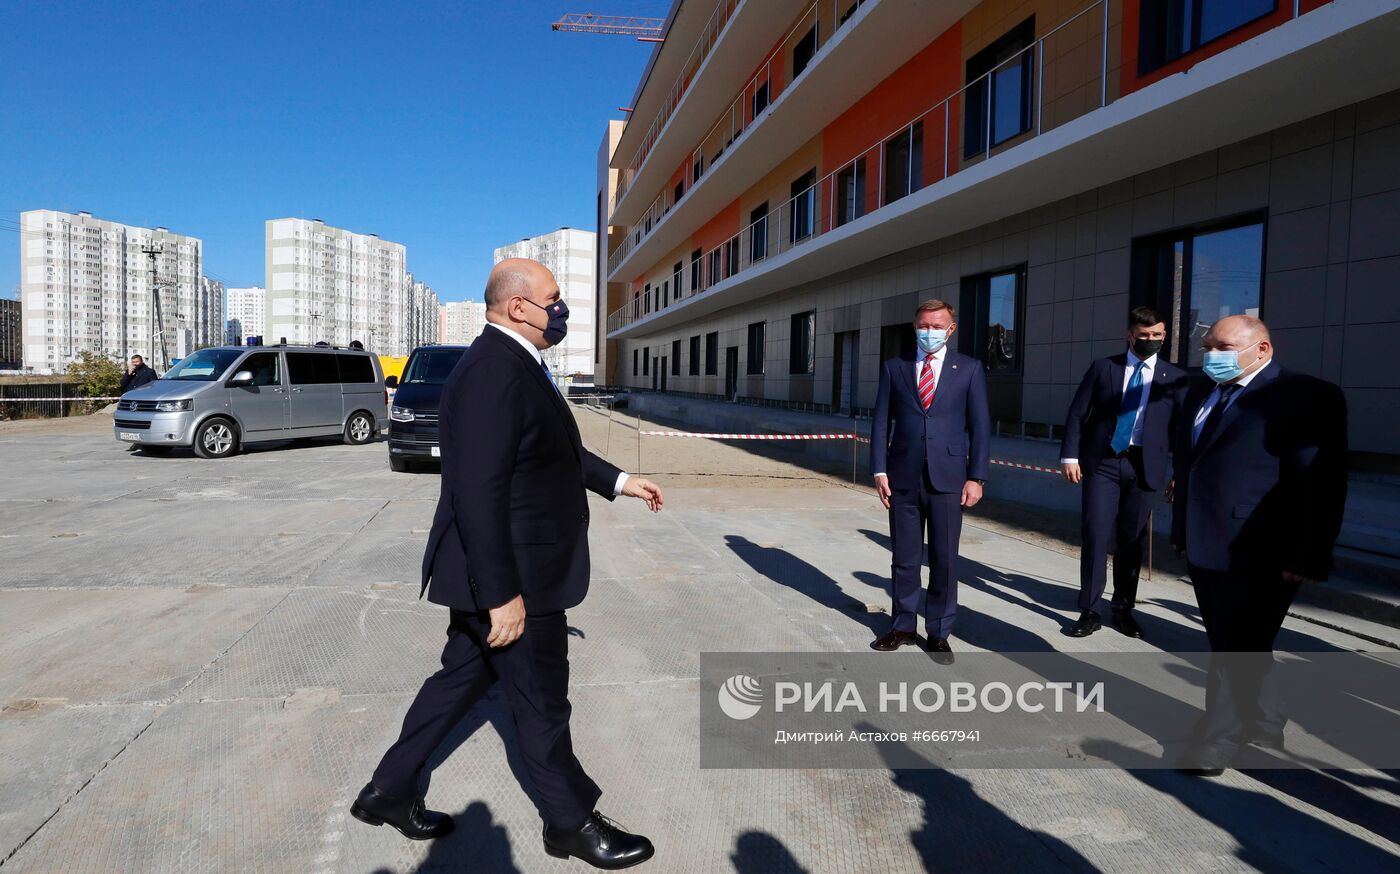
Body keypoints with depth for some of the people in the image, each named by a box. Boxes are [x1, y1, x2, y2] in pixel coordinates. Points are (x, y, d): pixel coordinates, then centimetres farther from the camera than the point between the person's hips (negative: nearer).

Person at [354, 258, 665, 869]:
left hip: (501, 571, 10)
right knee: (541, 702, 8)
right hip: (512, 578, -10)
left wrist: (618, 481, 23)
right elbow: (478, 491, -29)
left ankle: (390, 793, 37)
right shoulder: (492, 372, -24)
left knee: (462, 678, 21)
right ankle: (571, 822, 29)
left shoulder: (516, 365, 10)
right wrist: (504, 594, -26)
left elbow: (557, 449, 22)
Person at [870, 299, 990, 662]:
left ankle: (938, 633, 18)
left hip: (948, 478, -1)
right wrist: (880, 471, -2)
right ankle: (903, 626, 24)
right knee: (903, 557, 9)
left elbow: (980, 426, 2)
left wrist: (976, 478, -4)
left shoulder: (969, 369, 4)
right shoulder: (894, 367, 7)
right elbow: (881, 422, 5)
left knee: (945, 559, 5)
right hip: (903, 478, 1)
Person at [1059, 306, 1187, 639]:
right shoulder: (1102, 367, 5)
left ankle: (1123, 609, 22)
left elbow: (1181, 427, 7)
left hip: (1143, 466, 1)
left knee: (1132, 541, 8)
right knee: (1095, 535, -6)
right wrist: (1070, 455, -5)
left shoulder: (1175, 377, 7)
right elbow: (1077, 414, 3)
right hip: (1101, 462, -1)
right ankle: (1089, 611, 3)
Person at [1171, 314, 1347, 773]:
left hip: (1257, 556, -8)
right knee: (1235, 648, 19)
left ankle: (1217, 741, 17)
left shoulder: (1308, 397, -11)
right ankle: (1265, 724, 38)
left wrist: (1307, 558, -17)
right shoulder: (1202, 392, 13)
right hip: (1204, 547, 8)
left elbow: (1321, 484, -15)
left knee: (1236, 653, 2)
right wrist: (1181, 529, 16)